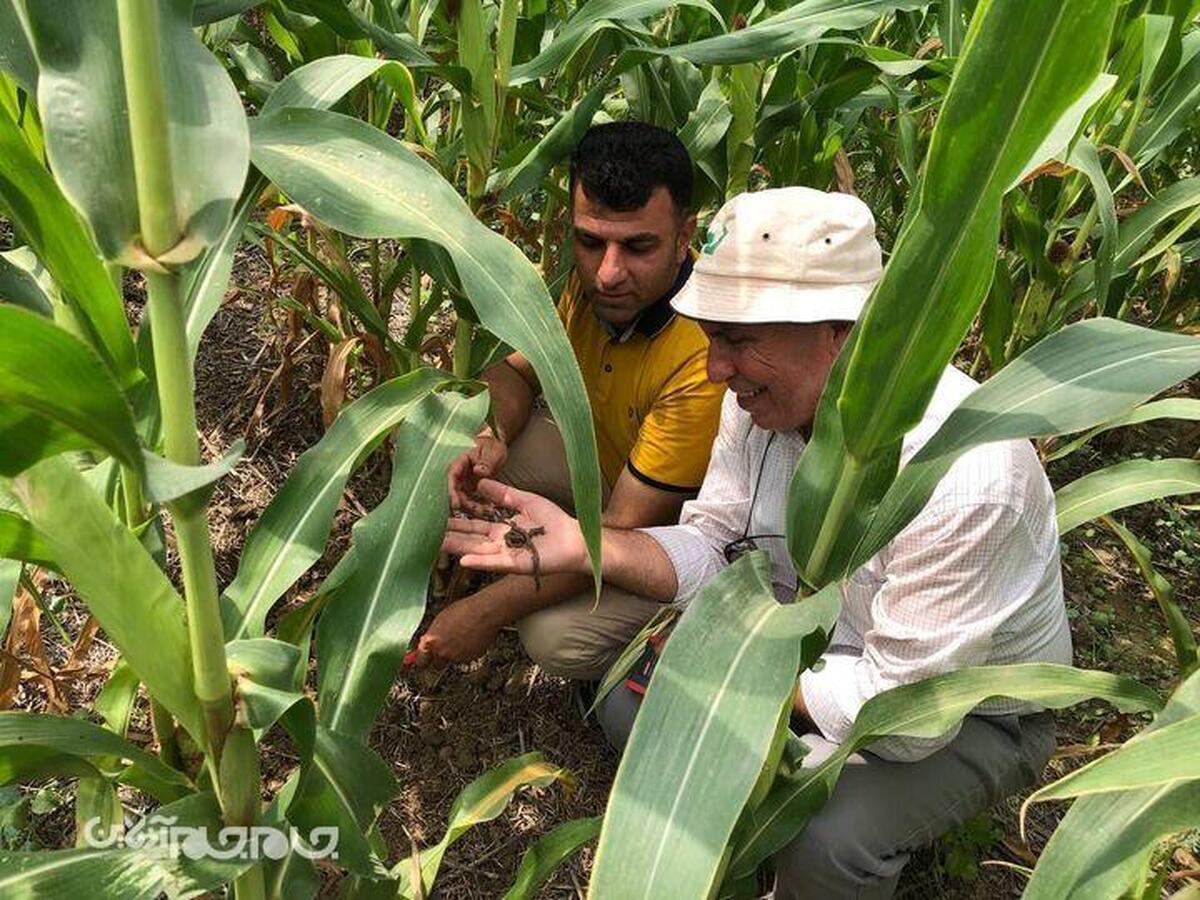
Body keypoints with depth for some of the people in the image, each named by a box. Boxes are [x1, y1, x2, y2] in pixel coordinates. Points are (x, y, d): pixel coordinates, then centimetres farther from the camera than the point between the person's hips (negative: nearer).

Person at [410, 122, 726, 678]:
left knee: (559, 636, -29)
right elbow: (514, 370, 1)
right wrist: (492, 437, -23)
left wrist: (486, 612, -29)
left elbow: (624, 531, -32)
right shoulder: (590, 278, -15)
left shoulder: (706, 357, -36)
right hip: (608, 464, 6)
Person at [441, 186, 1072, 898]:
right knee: (634, 706, -6)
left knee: (826, 841, -30)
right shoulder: (764, 395, -14)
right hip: (822, 640, 6)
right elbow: (710, 548, -6)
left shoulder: (960, 474, -36)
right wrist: (585, 544, -23)